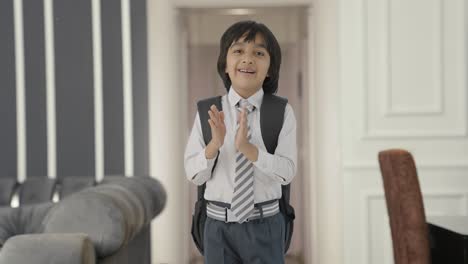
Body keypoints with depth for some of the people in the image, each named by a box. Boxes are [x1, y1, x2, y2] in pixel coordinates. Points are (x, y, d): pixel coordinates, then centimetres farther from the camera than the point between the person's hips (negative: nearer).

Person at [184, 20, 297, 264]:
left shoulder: (282, 111, -5)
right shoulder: (208, 111, -3)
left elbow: (287, 172, -12)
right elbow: (193, 175, -4)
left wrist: (247, 147, -27)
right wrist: (215, 143, -23)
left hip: (264, 225, -1)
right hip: (219, 225, 1)